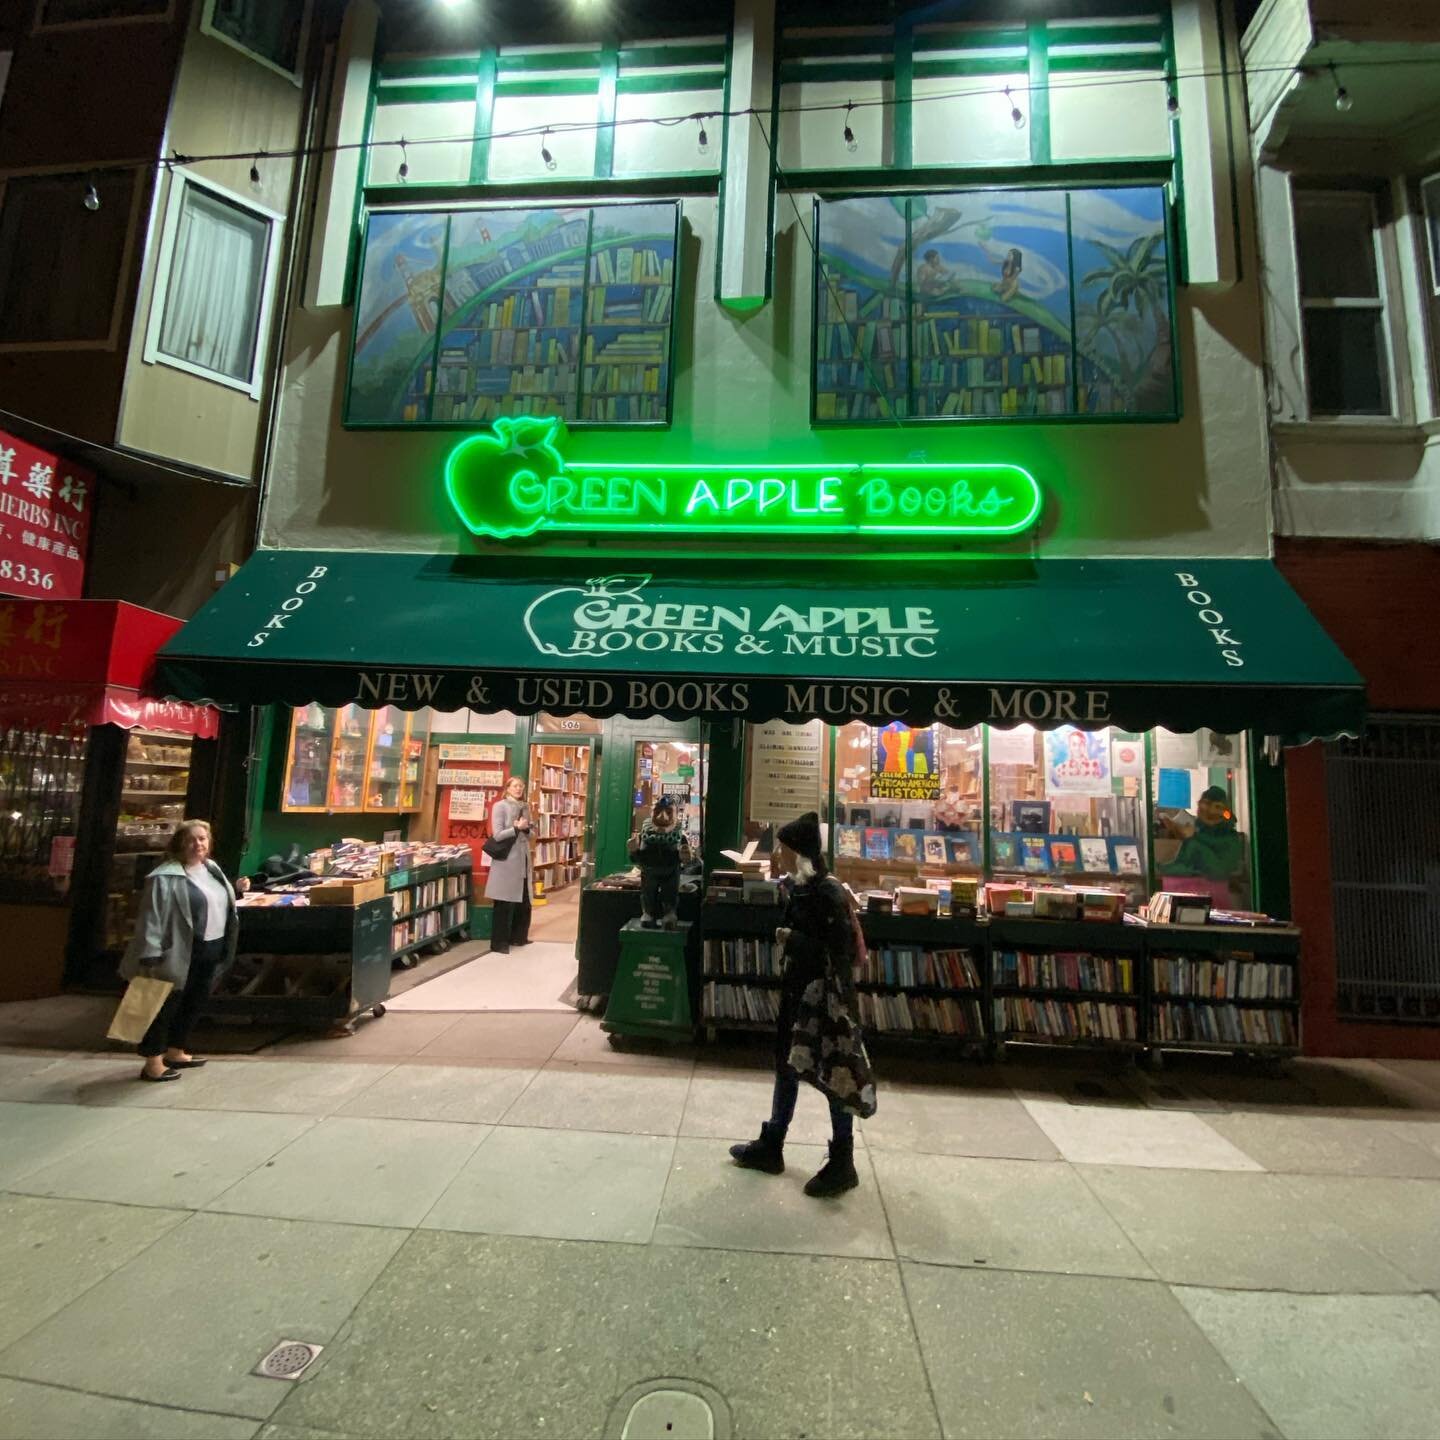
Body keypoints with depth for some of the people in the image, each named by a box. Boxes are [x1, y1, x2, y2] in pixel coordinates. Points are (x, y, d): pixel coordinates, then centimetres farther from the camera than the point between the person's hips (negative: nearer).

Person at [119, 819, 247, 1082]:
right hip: (181, 955, -8)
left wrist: (237, 889, 8)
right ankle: (153, 1064, 17)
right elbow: (152, 917, -19)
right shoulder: (166, 876, -16)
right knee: (167, 1006, 4)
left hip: (211, 952, 8)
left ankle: (175, 1052, 36)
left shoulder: (211, 868, 10)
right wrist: (149, 956, -23)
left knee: (194, 1004, 19)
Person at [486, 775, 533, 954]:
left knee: (524, 903, 12)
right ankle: (498, 943, 8)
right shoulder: (500, 806, -7)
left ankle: (518, 936, 27)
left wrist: (526, 829, -4)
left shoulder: (525, 807, 13)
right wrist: (517, 828, -15)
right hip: (507, 860, -7)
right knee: (505, 904, -1)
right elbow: (497, 835, -14)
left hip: (523, 859, 7)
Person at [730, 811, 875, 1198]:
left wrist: (791, 940, -23)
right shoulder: (801, 887, 2)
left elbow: (840, 951, -26)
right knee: (786, 1064, 19)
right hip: (800, 990, 9)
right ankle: (771, 1147, 37)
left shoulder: (829, 894, -23)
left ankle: (843, 1165, 27)